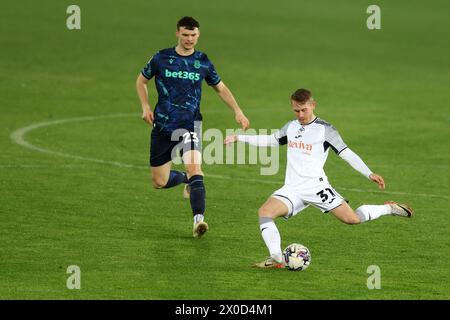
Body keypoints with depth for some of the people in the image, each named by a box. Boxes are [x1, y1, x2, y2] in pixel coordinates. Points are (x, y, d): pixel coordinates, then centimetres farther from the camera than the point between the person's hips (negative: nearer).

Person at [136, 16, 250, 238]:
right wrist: (145, 107, -1)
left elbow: (221, 88, 16)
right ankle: (185, 179, 37)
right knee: (159, 182, 4)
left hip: (190, 125, -1)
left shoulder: (203, 62, 2)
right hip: (163, 126, 1)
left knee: (194, 168, -26)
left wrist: (238, 111, 2)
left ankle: (198, 220, -30)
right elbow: (141, 81, 14)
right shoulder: (161, 58, 0)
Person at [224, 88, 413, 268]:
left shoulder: (325, 130, -2)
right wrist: (239, 138, 26)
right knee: (265, 211, -21)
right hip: (292, 189, 4)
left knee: (351, 218, -16)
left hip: (316, 186, -4)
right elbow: (270, 140, 30)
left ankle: (389, 209, 10)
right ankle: (276, 258, -21)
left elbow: (346, 154, -5)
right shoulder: (291, 127, 15)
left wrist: (369, 174, -14)